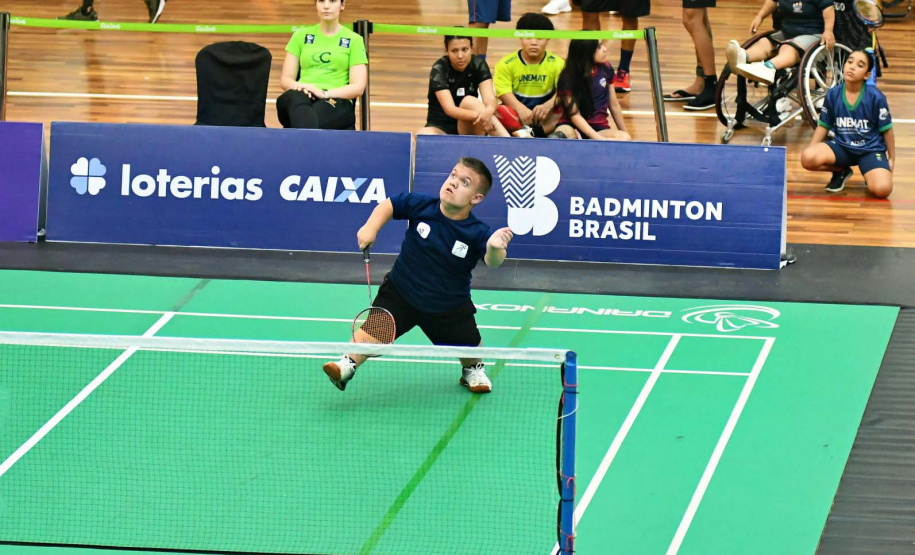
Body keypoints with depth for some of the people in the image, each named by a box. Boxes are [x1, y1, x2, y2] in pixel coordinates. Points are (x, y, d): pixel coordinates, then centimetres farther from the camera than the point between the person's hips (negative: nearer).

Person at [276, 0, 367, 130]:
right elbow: (285, 80, 17)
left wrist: (324, 93, -14)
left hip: (337, 100, -1)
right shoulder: (301, 35, 21)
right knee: (297, 98, -42)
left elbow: (358, 87, 4)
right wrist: (298, 86, -8)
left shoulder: (354, 40, 14)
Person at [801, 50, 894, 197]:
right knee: (807, 158, -27)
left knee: (882, 189, -30)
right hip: (842, 146, 3)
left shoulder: (876, 97, -12)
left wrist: (891, 159, 4)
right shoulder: (833, 95, -4)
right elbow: (823, 126, 7)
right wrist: (810, 151, -2)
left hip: (871, 150, -3)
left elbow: (886, 130, -2)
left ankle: (869, 175, 10)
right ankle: (841, 170, 6)